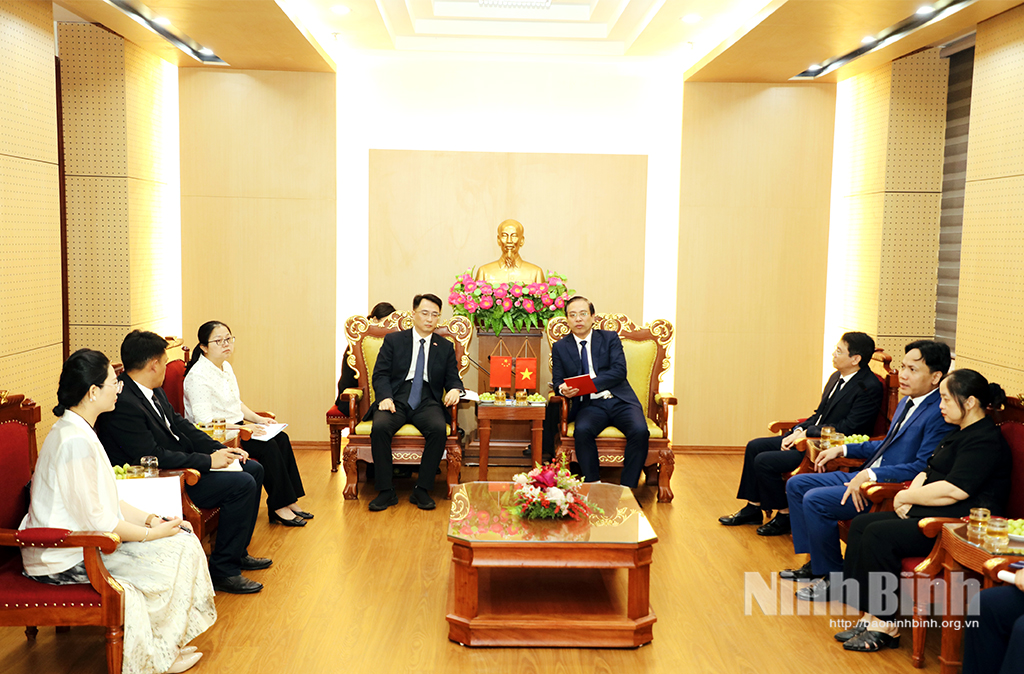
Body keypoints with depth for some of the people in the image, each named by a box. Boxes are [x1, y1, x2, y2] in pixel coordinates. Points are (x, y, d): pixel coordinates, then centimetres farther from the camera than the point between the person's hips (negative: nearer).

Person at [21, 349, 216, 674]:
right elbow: (95, 520, -23)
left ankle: (164, 645, 10)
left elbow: (105, 500, 12)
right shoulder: (75, 441, -24)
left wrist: (150, 518, 1)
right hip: (66, 560, -10)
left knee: (182, 535, 2)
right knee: (179, 549, -9)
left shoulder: (76, 429, 9)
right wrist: (152, 532, -12)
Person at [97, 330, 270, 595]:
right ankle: (223, 570, -9)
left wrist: (220, 449, 2)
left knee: (253, 469, 11)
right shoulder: (123, 404, -25)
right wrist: (208, 460, -20)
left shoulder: (153, 391, 6)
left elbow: (179, 424, 14)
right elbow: (153, 457, -27)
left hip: (183, 463, 11)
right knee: (242, 484, -21)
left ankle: (237, 552, 22)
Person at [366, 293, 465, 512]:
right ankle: (386, 491, -21)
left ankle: (422, 490, -21)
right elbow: (380, 374, 5)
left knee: (438, 429, -32)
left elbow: (452, 378, 14)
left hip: (427, 402, 1)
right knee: (379, 427, -32)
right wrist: (385, 397, -14)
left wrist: (454, 389, -12)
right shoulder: (393, 340, 12)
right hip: (397, 399, -1)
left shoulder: (445, 347, 17)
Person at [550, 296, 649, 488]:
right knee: (582, 431, -34)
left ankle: (627, 489, -19)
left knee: (640, 431, -29)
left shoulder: (610, 338, 12)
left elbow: (619, 371, -2)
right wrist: (563, 389, -16)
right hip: (589, 405, 0)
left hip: (620, 400, 0)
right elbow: (557, 380, 10)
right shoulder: (560, 347, 16)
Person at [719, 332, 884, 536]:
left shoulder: (870, 388, -18)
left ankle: (785, 515, 0)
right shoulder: (836, 377, 10)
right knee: (755, 446, 6)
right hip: (808, 437, 10)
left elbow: (848, 428, -22)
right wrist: (798, 431, -1)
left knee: (765, 461, -19)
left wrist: (807, 433, -16)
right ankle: (753, 509, 15)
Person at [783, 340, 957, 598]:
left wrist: (871, 475, -27)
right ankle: (816, 563, 14)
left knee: (815, 500, -23)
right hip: (868, 477, 11)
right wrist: (843, 449, 18)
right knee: (796, 485, 8)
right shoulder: (907, 402, 14)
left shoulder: (940, 414, -18)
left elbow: (923, 467, -23)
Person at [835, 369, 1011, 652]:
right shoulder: (959, 433, 20)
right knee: (861, 524, -4)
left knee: (879, 534, -24)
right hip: (932, 515, 11)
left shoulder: (985, 440, -14)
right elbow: (929, 472, 21)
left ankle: (885, 626, -13)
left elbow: (953, 490, -23)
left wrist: (906, 497, -10)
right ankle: (870, 617, -9)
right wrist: (911, 494, -1)